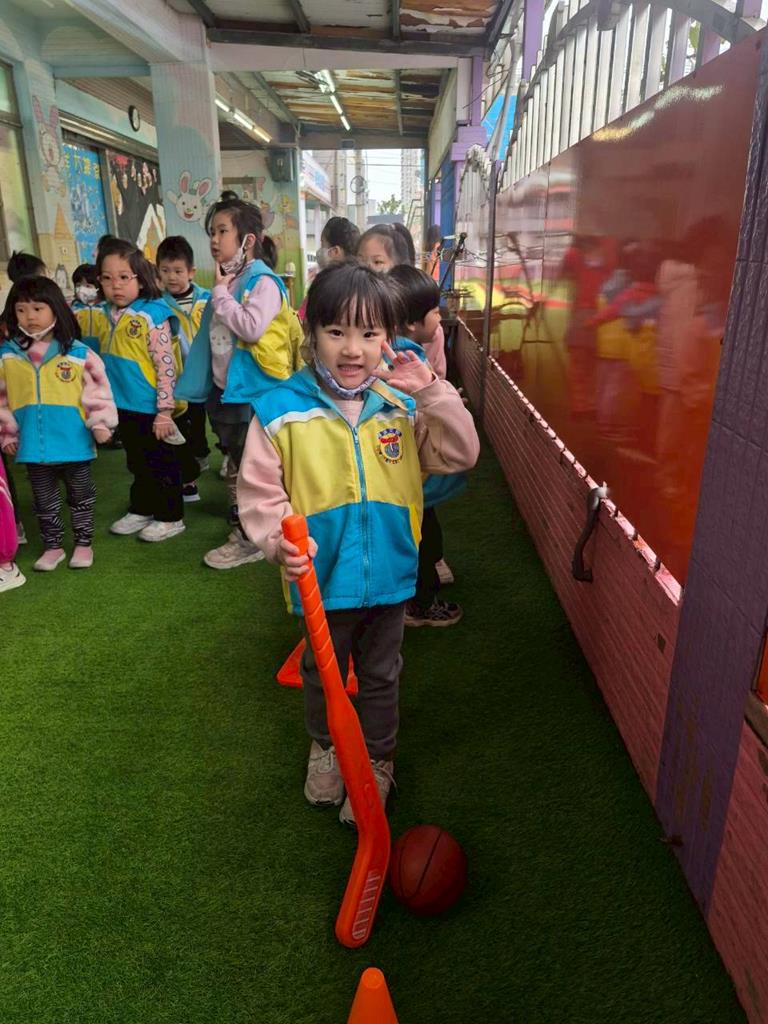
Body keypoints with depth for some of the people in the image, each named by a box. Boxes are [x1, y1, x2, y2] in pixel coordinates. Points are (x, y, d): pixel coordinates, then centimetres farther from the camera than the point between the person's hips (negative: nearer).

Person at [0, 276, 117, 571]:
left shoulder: (78, 352, -9)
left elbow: (97, 389, -6)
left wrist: (100, 423, -13)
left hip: (73, 441, -3)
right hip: (33, 445, 3)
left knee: (80, 494, 14)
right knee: (44, 498, 15)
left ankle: (83, 543, 29)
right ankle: (53, 546, 30)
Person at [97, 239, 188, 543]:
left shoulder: (152, 315, -16)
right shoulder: (109, 315, 5)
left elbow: (166, 366, -18)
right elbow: (108, 361, 16)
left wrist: (165, 410, -19)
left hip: (151, 407, -7)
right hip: (124, 406, 7)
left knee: (162, 463, 7)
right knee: (137, 463, 21)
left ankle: (170, 516, 21)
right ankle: (141, 510, 36)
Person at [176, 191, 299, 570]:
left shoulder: (263, 282, -13)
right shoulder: (226, 281, 12)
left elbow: (252, 328, -28)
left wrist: (221, 295, -16)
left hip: (254, 391, -9)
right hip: (225, 388, 9)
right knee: (236, 466, 18)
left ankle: (251, 538, 14)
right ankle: (241, 529, 32)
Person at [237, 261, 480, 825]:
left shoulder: (404, 402, -4)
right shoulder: (281, 410, -12)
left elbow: (461, 455, -8)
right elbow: (259, 491, -9)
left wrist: (432, 392, -18)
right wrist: (278, 539, -26)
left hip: (389, 574, 1)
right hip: (320, 578, -1)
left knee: (381, 677, 20)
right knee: (321, 672, 23)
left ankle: (379, 762, 43)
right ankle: (324, 747, 51)